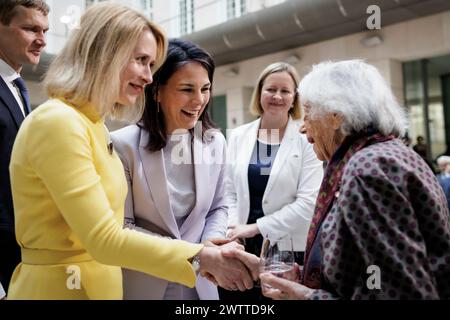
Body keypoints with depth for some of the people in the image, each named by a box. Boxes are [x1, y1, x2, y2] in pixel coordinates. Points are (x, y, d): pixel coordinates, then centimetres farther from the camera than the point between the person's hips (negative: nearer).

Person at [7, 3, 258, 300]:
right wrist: (202, 257, -21)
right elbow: (104, 239, -23)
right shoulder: (57, 122, -20)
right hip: (61, 287, -8)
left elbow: (104, 230, 8)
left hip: (96, 283, 8)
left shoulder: (92, 125, 8)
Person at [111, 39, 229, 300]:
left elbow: (218, 207, 6)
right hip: (144, 284, -3)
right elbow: (122, 228, -14)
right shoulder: (125, 144, -16)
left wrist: (210, 245, -13)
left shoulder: (215, 142, -3)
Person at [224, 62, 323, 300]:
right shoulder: (239, 136, 5)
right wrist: (234, 229, -9)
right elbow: (229, 192, 6)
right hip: (243, 245, 3)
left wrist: (255, 227, -15)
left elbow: (308, 202, -13)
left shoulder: (306, 139, -7)